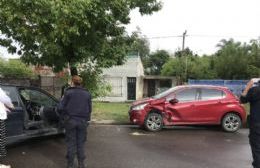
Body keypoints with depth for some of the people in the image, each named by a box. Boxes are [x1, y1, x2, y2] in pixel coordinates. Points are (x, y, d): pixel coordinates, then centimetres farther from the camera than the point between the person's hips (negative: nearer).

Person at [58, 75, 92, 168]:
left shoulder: (68, 93, -6)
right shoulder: (87, 94, 2)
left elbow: (60, 108, -7)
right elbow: (89, 109, 4)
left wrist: (64, 117, 10)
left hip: (70, 121, -2)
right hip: (83, 121, 2)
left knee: (71, 143, 9)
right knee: (81, 144, 12)